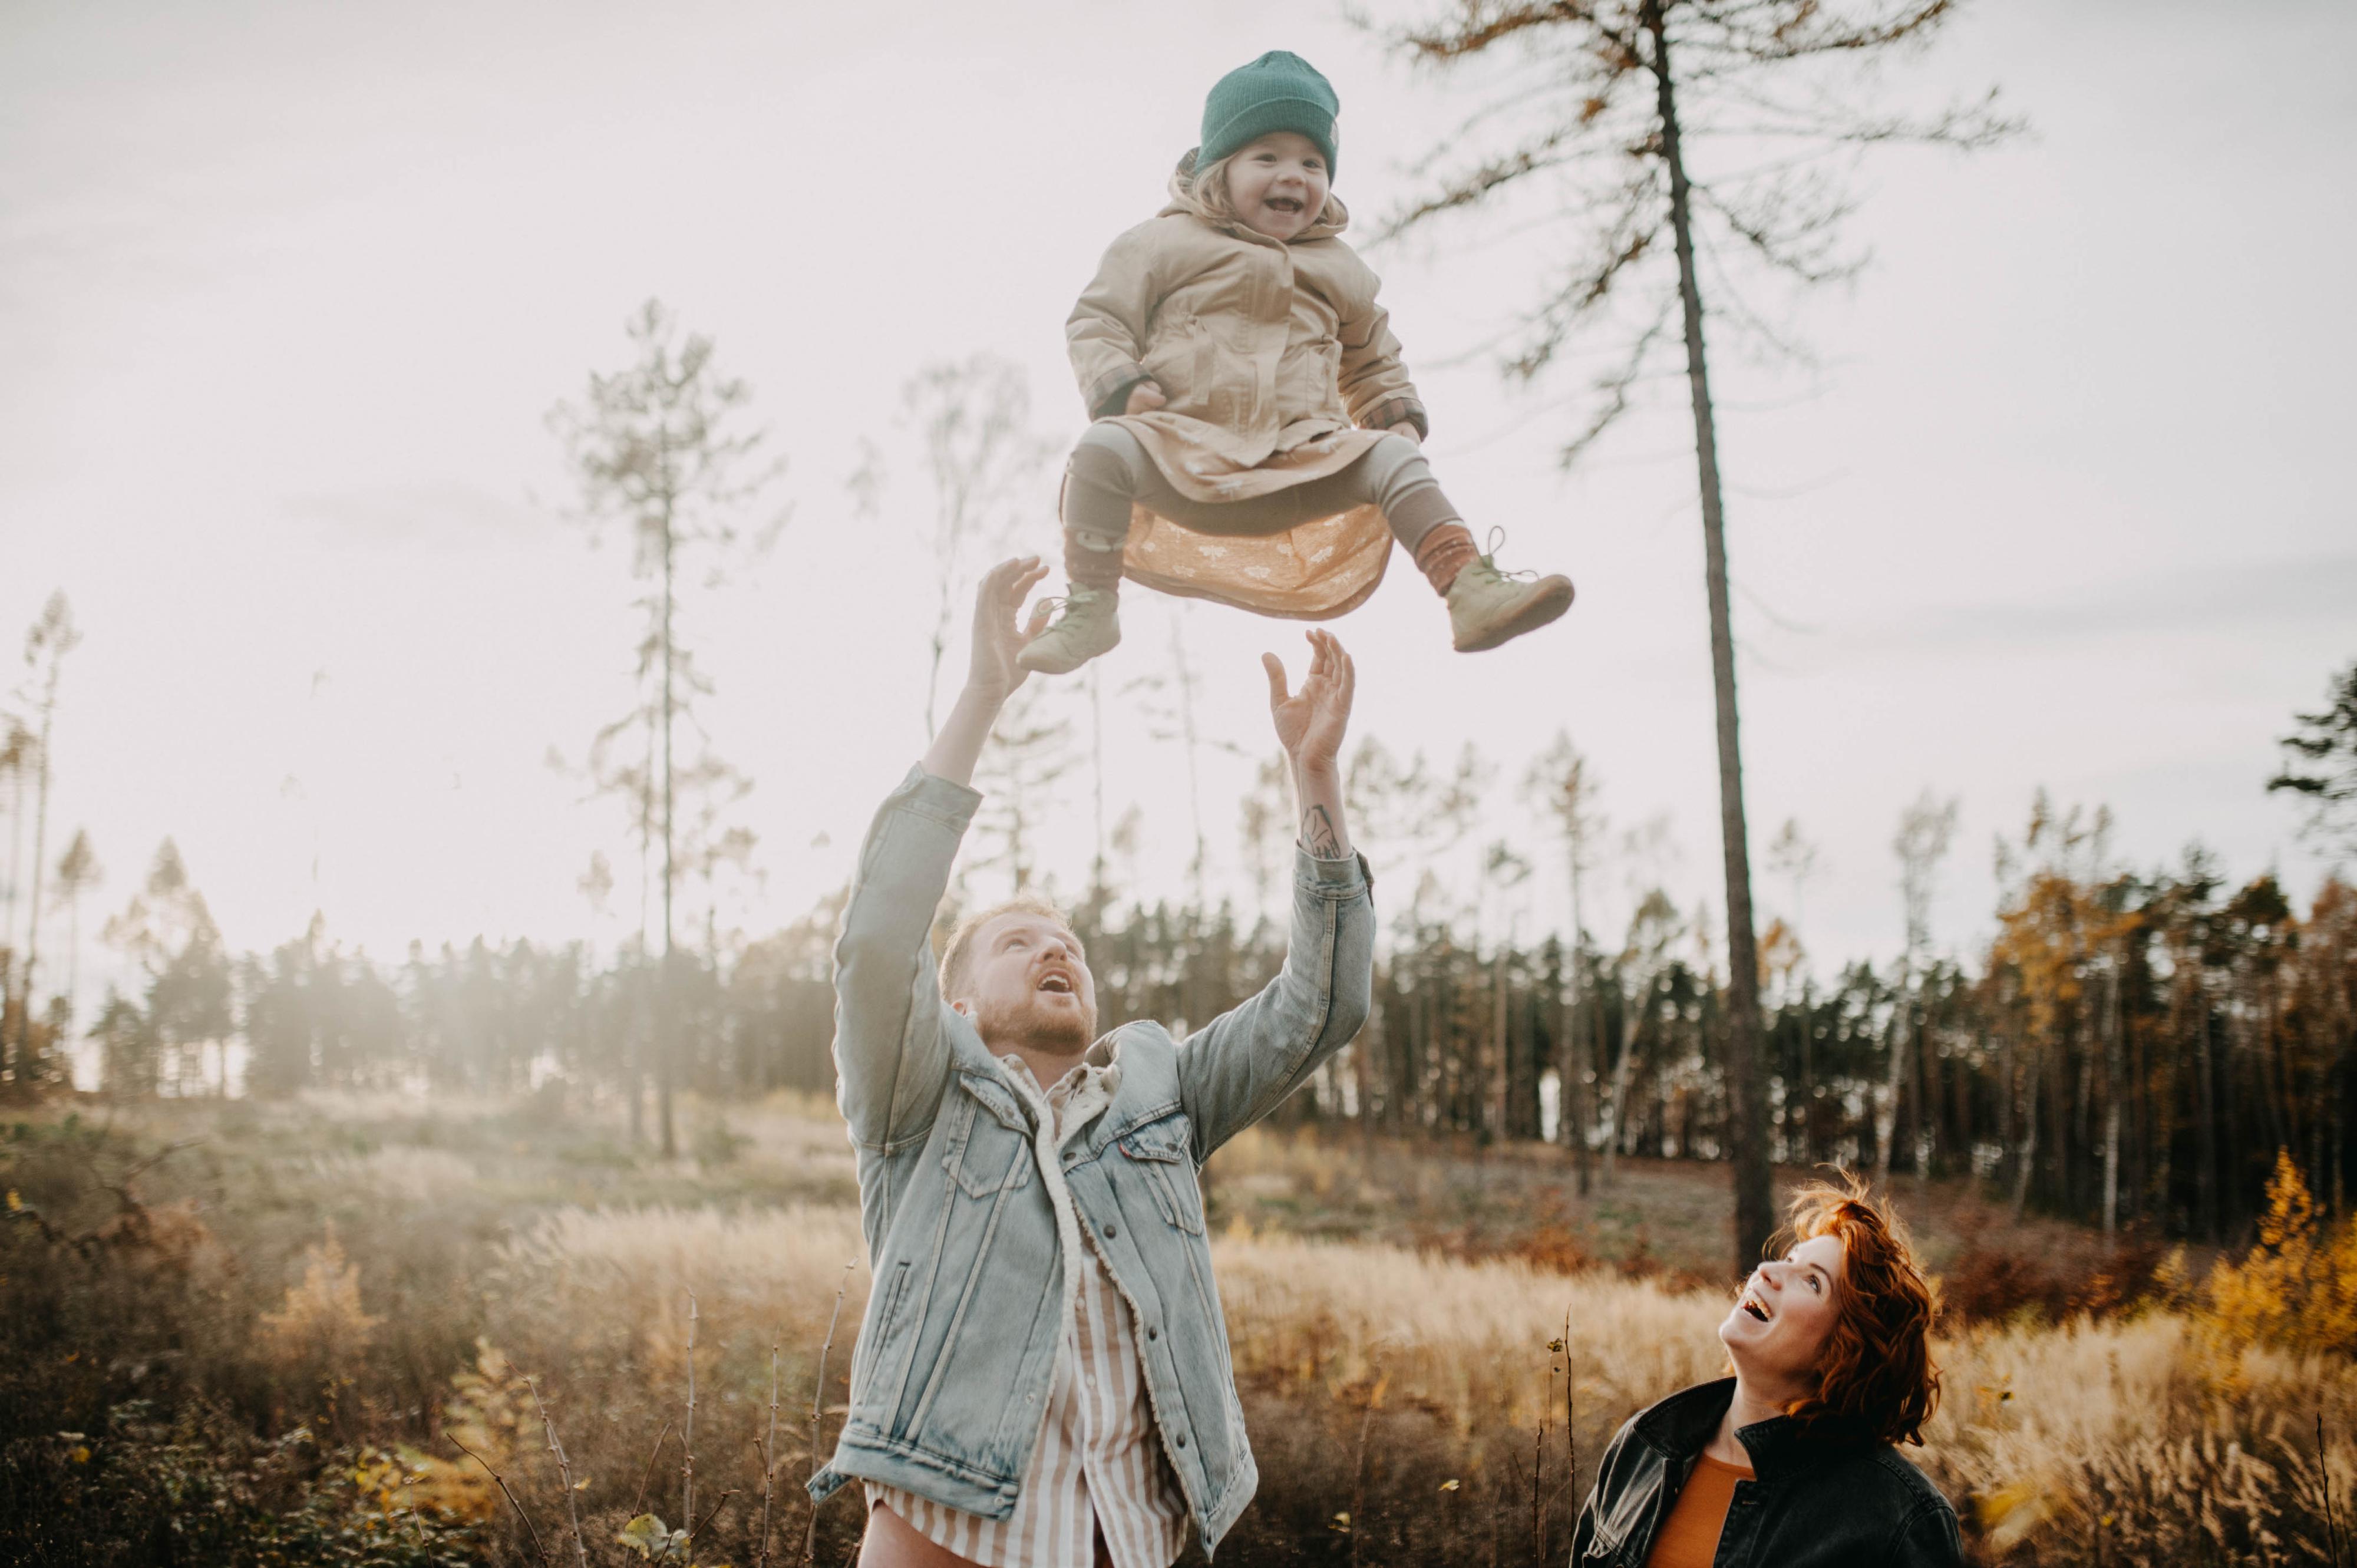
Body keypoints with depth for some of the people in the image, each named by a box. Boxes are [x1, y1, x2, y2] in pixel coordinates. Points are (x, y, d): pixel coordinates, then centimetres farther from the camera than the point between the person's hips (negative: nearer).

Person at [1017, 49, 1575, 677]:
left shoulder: (1341, 272, 19)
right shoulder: (1164, 243, 8)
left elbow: (1374, 362, 32)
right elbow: (1097, 321, 7)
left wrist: (1399, 416, 13)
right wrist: (1121, 387, -12)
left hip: (1298, 463, 3)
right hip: (1182, 451, -3)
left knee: (1396, 460, -19)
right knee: (1104, 450, -33)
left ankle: (1474, 596, -26)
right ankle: (1089, 608, -22)